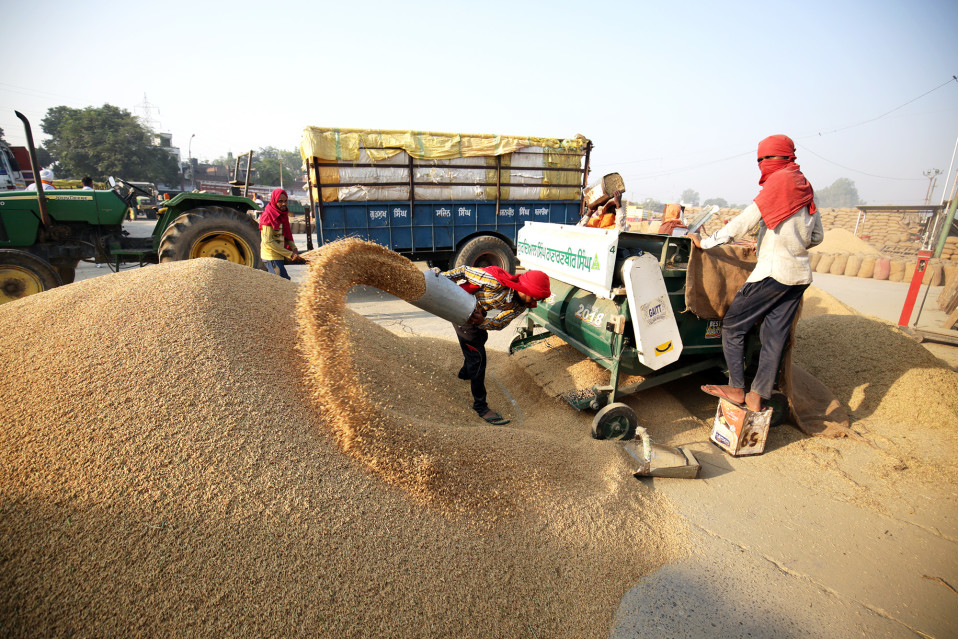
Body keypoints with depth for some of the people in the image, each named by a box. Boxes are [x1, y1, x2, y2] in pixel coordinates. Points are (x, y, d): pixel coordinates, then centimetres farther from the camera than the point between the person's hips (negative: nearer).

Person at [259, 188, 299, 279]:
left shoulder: (283, 214, 11)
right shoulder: (268, 216, -14)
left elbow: (287, 235, 17)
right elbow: (268, 241, -20)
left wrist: (294, 249, -3)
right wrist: (289, 254, -21)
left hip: (278, 255, 9)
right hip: (271, 256, -9)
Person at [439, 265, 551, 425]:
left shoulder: (522, 305, -17)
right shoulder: (496, 281, -37)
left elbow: (500, 323, -21)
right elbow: (466, 271, -28)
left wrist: (482, 322, -40)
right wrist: (441, 276, -26)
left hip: (477, 314, 9)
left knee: (480, 339, 32)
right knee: (477, 357, -11)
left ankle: (465, 373, 63)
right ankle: (480, 406, 1)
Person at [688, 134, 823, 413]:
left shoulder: (778, 183, -6)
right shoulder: (806, 188, 17)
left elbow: (745, 221, -13)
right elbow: (817, 236, 19)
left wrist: (706, 242, -10)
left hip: (774, 270, -8)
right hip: (800, 274, 8)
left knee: (732, 325, 0)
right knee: (775, 337, 6)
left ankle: (736, 389, 1)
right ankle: (757, 397, 9)